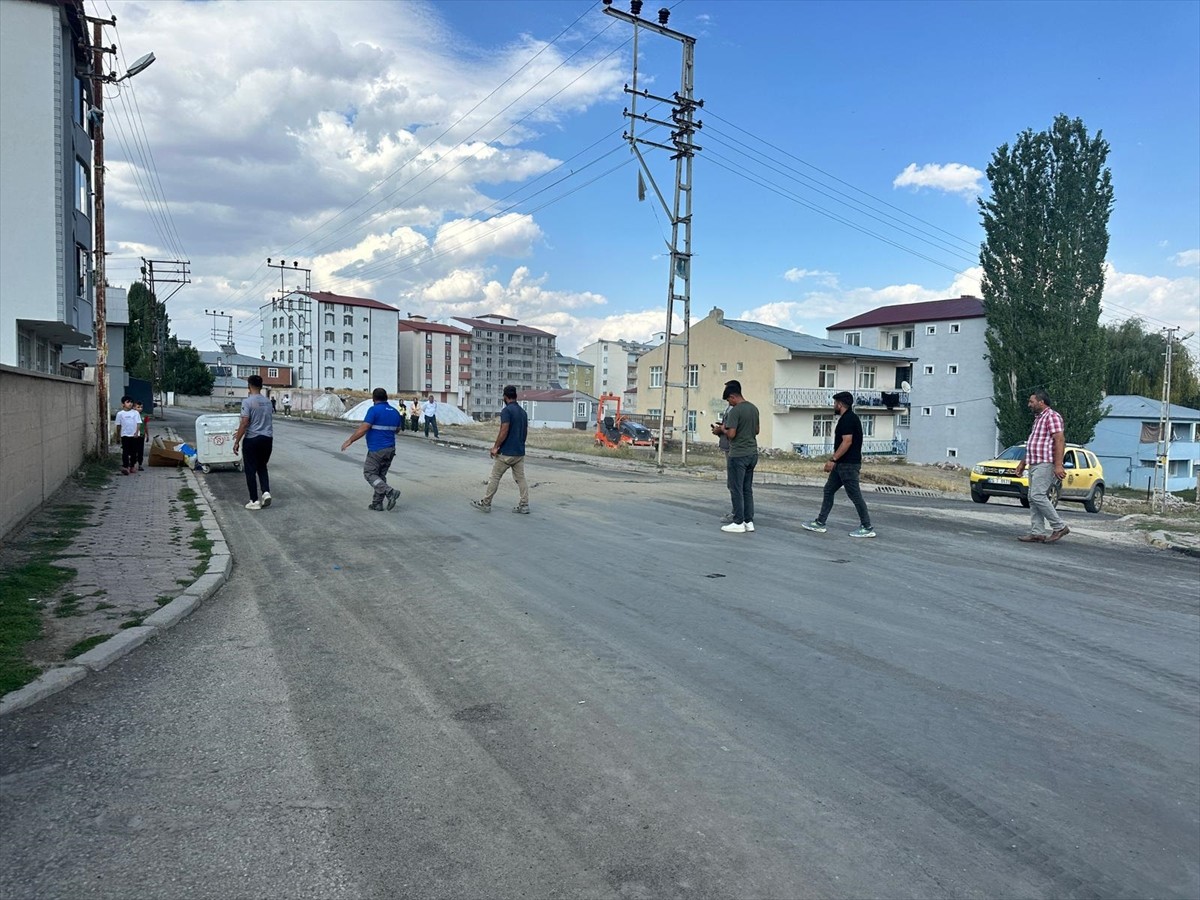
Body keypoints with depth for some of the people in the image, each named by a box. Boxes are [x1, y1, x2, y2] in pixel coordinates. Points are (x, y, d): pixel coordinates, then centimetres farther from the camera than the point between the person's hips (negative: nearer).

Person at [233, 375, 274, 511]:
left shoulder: (248, 402, -12)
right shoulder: (268, 402, 8)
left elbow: (245, 423, -15)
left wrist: (237, 441, -8)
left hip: (252, 439, -5)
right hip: (267, 438, 6)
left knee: (251, 470, 4)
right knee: (262, 467, 20)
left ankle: (255, 501, 5)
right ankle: (266, 493, 3)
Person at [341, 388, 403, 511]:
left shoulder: (374, 410, -13)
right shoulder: (395, 411, 7)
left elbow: (363, 429, -18)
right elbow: (398, 429, 20)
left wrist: (349, 440, -9)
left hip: (376, 450, -7)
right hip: (390, 449, 7)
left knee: (369, 474, 2)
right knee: (381, 475, 15)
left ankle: (390, 492, -15)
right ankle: (377, 503, 15)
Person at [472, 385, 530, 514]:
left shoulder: (506, 410, -14)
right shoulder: (523, 412, 10)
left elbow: (504, 432, -21)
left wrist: (495, 447, -13)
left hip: (506, 453, -7)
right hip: (520, 452, 7)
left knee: (495, 478, 4)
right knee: (521, 479, 8)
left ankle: (485, 504, 12)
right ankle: (524, 505, 5)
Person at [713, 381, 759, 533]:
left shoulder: (735, 411, -15)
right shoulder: (754, 408, 10)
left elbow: (731, 434, -19)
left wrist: (722, 429, 1)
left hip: (738, 455, -8)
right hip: (752, 454, 8)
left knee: (736, 490, -1)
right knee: (748, 489, 12)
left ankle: (739, 523, 2)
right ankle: (749, 521, 14)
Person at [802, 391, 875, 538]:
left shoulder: (848, 419, -16)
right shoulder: (849, 417, 15)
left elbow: (847, 442, -23)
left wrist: (833, 460, -21)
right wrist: (834, 459, 22)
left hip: (848, 465, -11)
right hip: (843, 464, 11)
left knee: (854, 495, -4)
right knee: (828, 490, 12)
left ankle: (867, 528, 3)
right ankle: (820, 523, 16)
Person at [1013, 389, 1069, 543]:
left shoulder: (1052, 416, -9)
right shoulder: (1038, 418, 22)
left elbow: (1059, 440, -18)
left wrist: (1058, 465, -26)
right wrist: (1023, 463, 27)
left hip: (1045, 464, -10)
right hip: (1035, 464, 10)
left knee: (1037, 496, -16)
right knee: (1033, 499, 6)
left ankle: (1059, 527, -6)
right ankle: (1037, 533, 6)